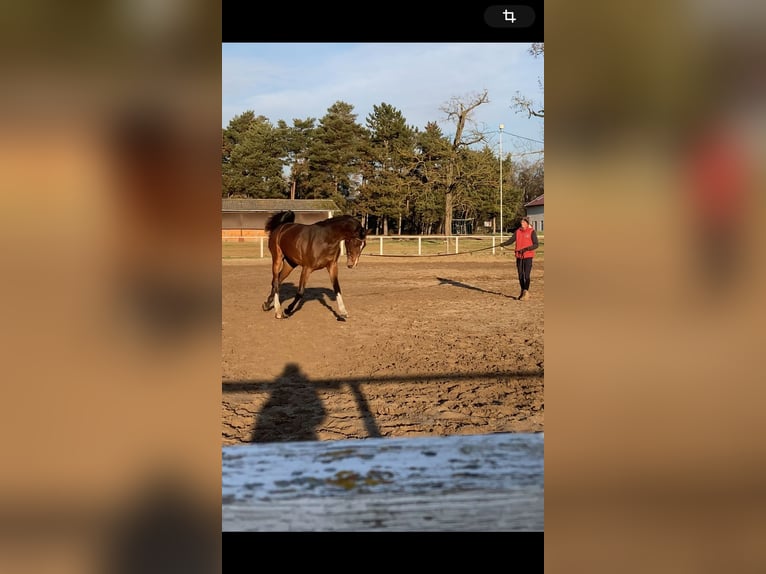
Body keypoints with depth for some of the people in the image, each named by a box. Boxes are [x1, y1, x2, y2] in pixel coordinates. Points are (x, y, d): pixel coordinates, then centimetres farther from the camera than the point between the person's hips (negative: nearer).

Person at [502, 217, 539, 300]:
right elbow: (511, 240, 3)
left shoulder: (532, 232, -5)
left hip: (528, 256, -5)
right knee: (520, 275, 10)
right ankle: (522, 291, 23)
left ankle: (526, 292, -7)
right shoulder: (518, 231, 9)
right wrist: (504, 243, -16)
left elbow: (536, 245, -8)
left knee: (527, 275, -11)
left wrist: (528, 248, -25)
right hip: (519, 256, 5)